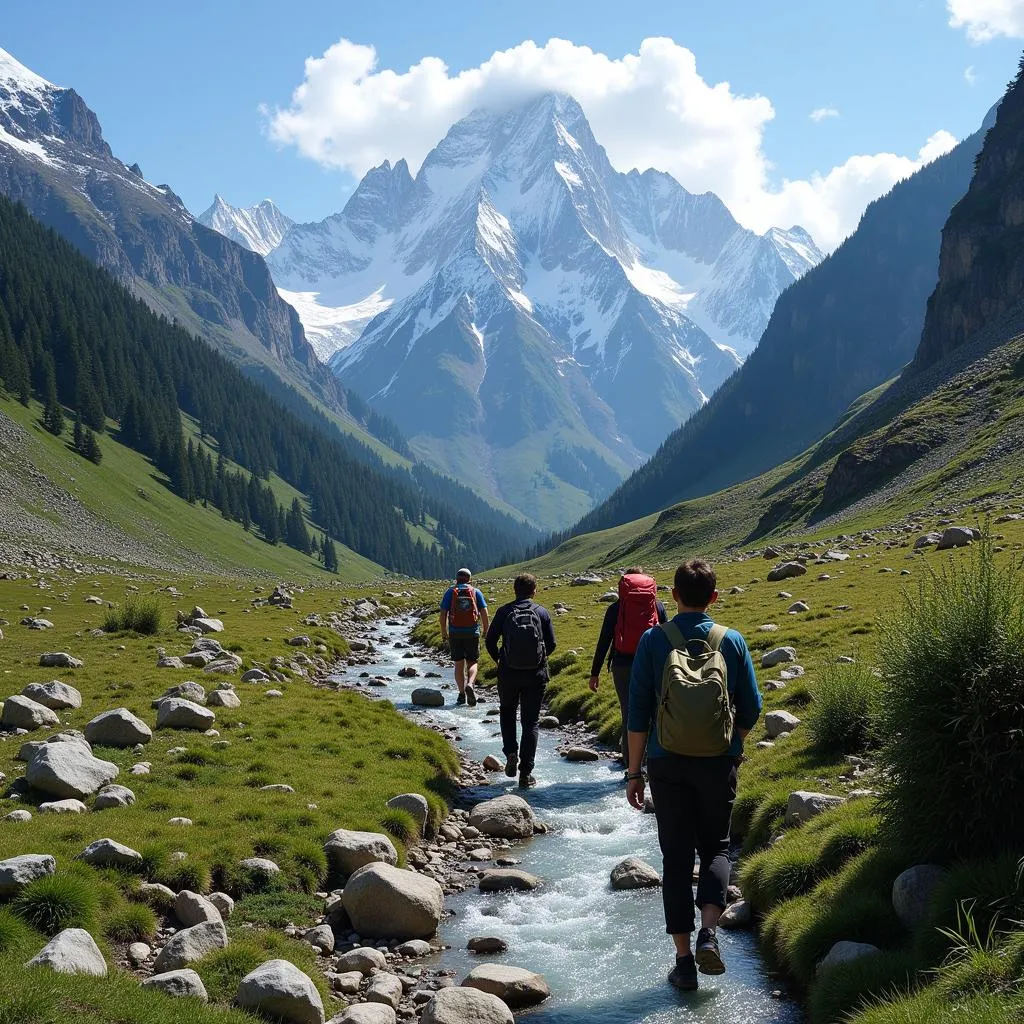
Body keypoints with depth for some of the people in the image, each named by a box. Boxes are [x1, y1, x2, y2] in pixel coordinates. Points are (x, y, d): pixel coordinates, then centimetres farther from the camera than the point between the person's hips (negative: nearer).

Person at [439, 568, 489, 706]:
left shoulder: (450, 592, 5)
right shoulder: (476, 592, 6)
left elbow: (443, 614, -1)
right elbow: (484, 612, -1)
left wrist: (443, 633, 7)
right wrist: (486, 631, 8)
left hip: (455, 633, 0)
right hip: (472, 633, 0)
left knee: (459, 664, 10)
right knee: (472, 663, 7)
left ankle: (462, 693, 8)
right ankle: (470, 685, -19)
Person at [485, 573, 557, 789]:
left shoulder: (504, 612, -4)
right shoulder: (541, 612, -1)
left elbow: (490, 641, -2)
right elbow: (551, 644, 1)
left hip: (508, 674, 0)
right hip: (536, 674, 0)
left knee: (507, 712, 25)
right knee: (531, 722, 7)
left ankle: (511, 753, 5)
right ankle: (526, 773, 3)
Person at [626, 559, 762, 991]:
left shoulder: (653, 641, -5)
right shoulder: (732, 641, -2)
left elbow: (638, 712, -5)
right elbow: (751, 709, 3)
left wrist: (634, 772, 2)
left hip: (668, 764, -1)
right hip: (719, 763, 1)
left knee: (676, 857, 7)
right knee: (715, 848, 17)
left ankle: (683, 960, 8)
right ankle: (709, 932, -5)